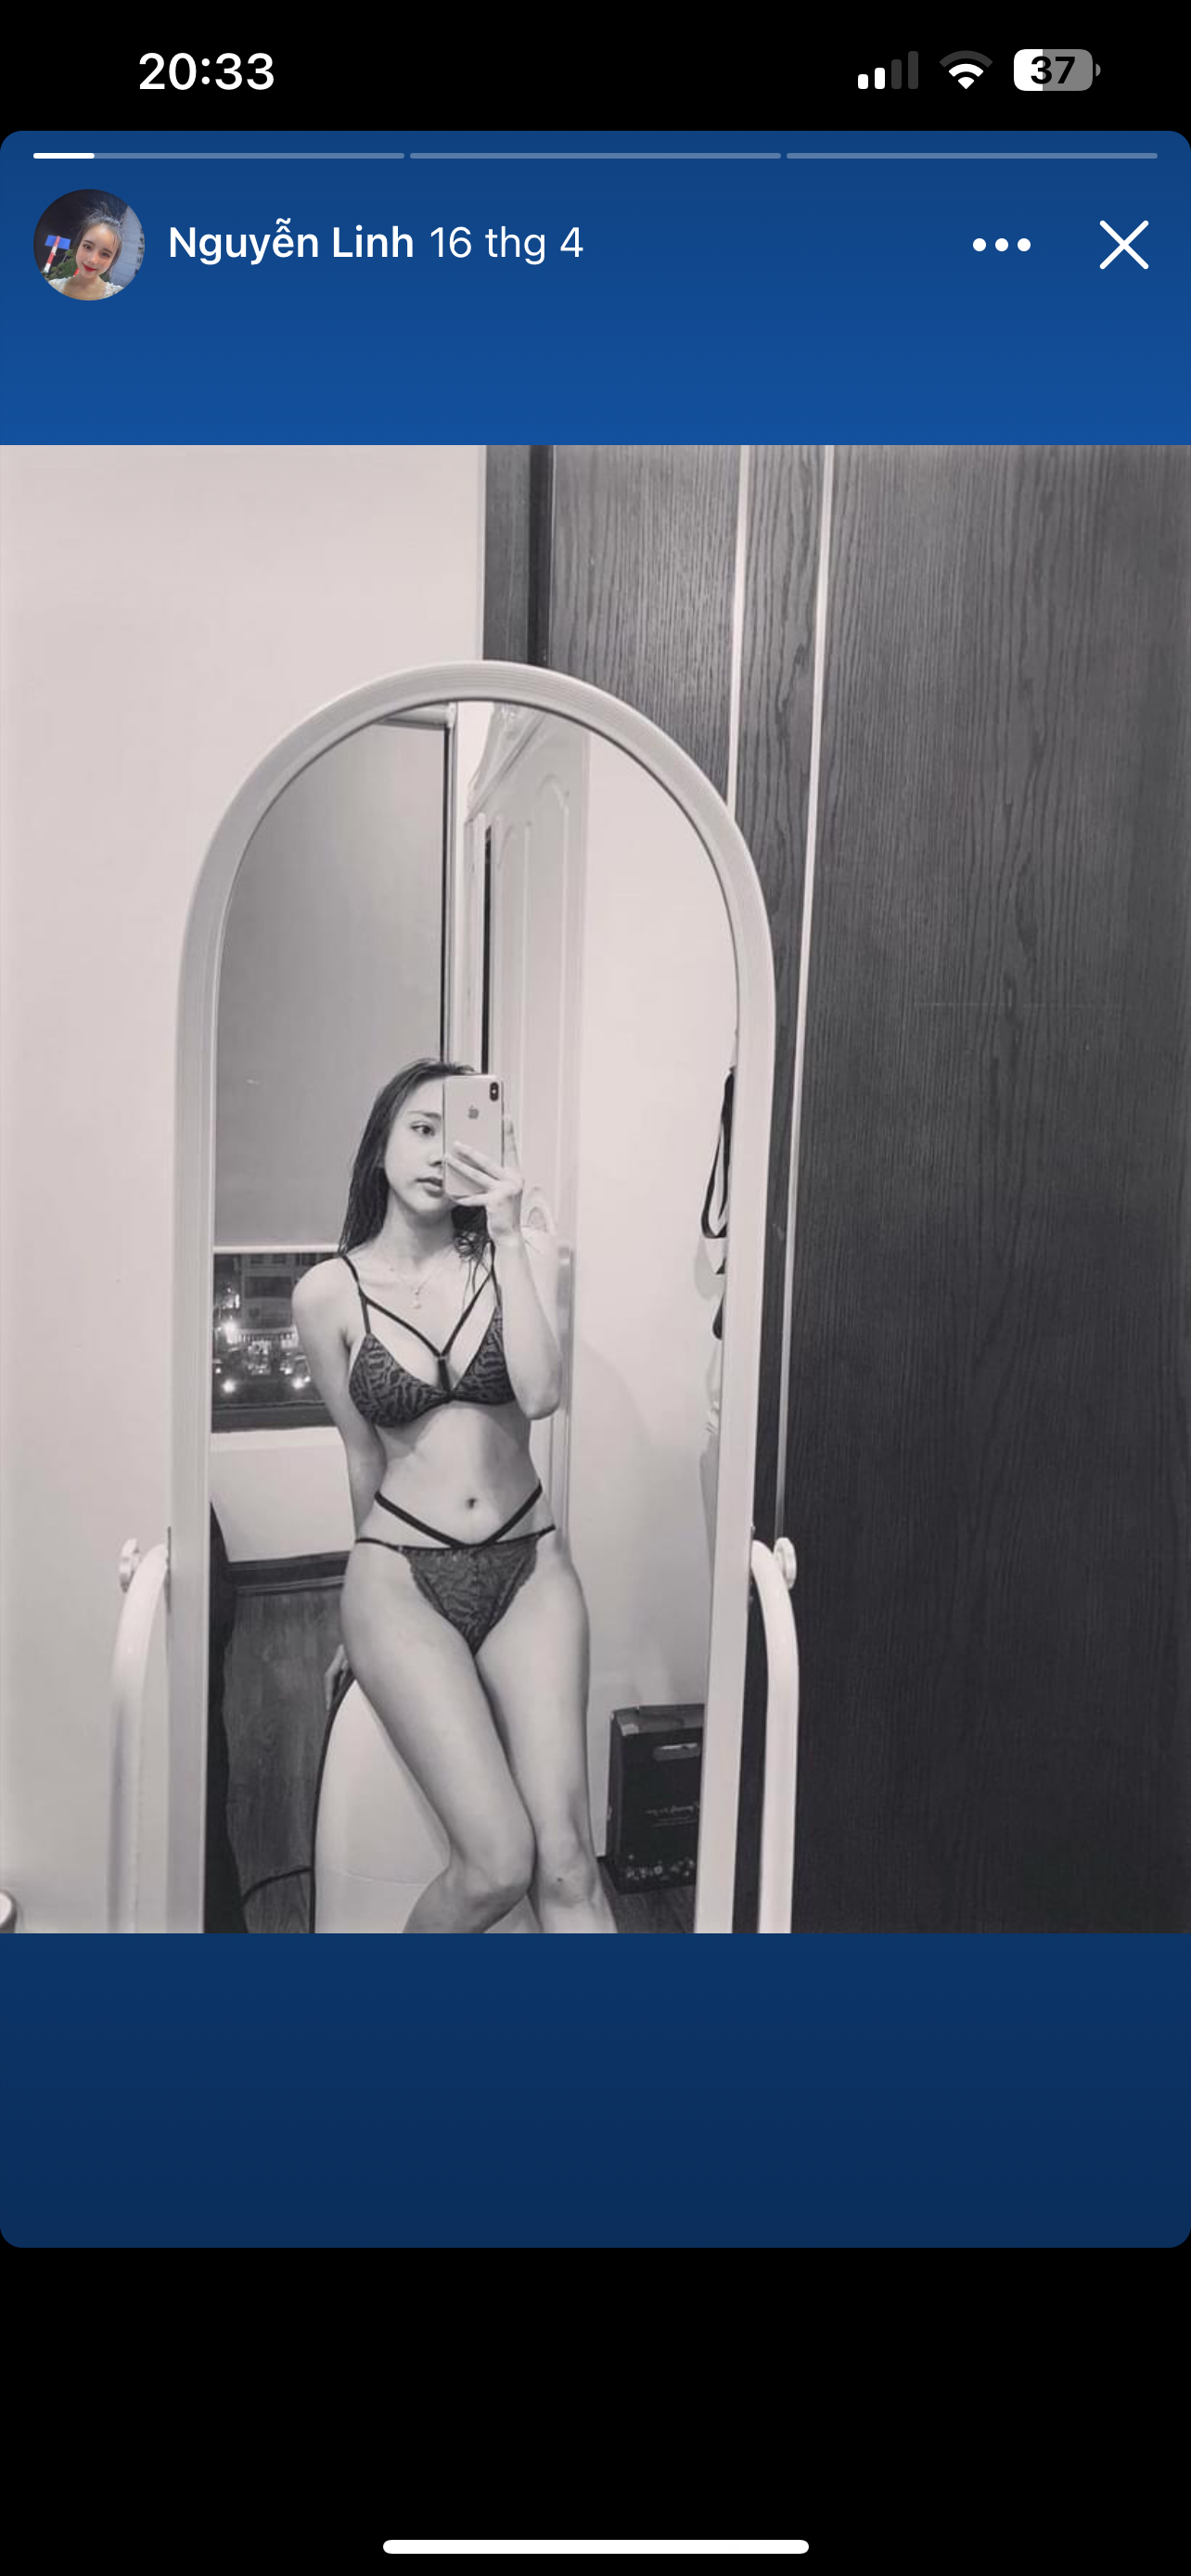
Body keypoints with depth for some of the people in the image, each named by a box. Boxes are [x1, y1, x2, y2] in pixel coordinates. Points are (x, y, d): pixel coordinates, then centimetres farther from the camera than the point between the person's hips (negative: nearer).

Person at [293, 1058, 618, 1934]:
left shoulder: (511, 1258, 2)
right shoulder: (329, 1292, -1)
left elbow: (540, 1393, -15)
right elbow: (365, 1457, 10)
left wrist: (509, 1235, -16)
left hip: (528, 1567, 2)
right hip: (401, 1580, -2)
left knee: (567, 1861, -11)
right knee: (500, 1861, -15)